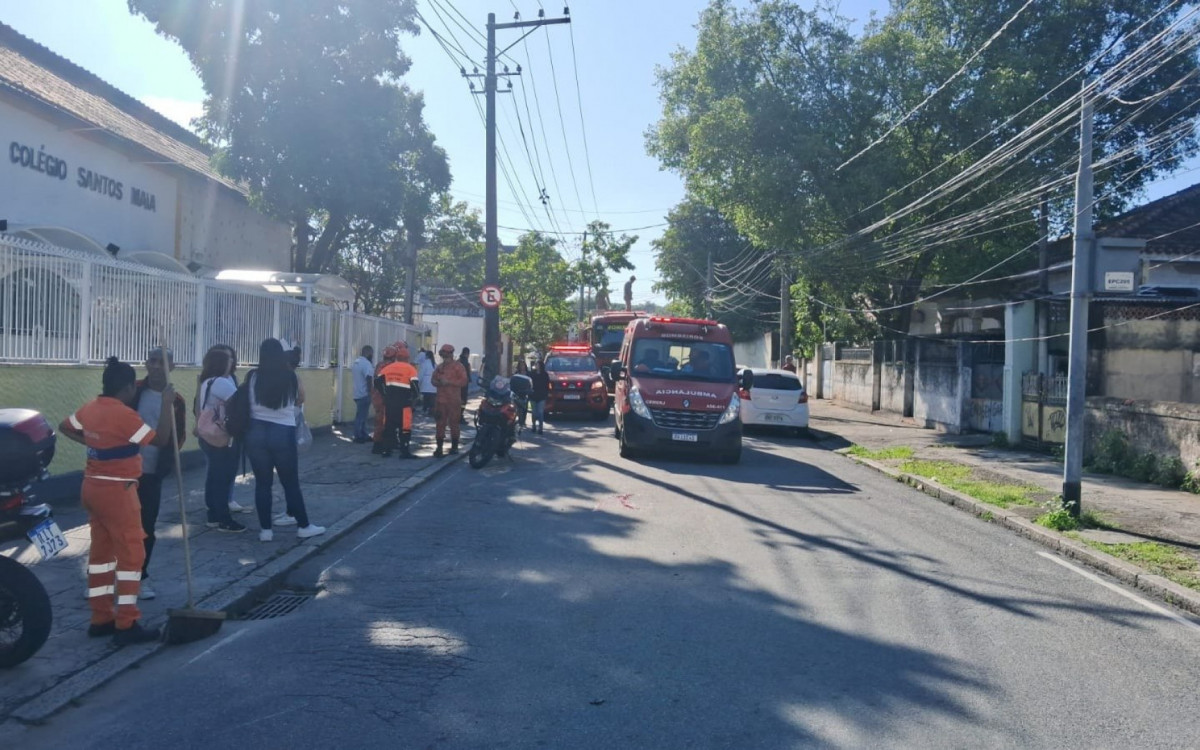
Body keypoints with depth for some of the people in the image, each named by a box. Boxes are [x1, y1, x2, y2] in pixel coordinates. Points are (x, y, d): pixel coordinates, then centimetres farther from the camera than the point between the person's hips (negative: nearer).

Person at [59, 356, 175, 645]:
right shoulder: (124, 414, -21)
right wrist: (166, 404, -16)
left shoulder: (90, 408, 5)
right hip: (116, 490, -9)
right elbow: (160, 440, -21)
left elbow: (65, 427, 22)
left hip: (93, 487, 9)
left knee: (101, 550, 15)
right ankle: (127, 625, -1)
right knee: (131, 553, -3)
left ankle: (101, 618, 22)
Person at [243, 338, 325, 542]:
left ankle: (265, 529, 12)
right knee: (291, 482, 9)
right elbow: (300, 400, 13)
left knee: (262, 482, 8)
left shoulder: (252, 377, -3)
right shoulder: (291, 377, -4)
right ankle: (304, 526, 17)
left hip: (256, 432, 1)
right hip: (283, 433, -1)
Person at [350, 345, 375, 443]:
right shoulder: (367, 364, -17)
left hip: (357, 393, 10)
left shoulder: (355, 362, 14)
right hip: (364, 394, -10)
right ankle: (358, 437, 2)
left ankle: (363, 435, 21)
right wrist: (370, 393, -17)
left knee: (361, 415, 15)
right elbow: (369, 379, -22)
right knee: (361, 416, -3)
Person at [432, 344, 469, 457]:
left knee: (454, 423, 4)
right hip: (441, 400, 4)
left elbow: (463, 381, -10)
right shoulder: (440, 367, 16)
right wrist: (438, 383, -6)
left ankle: (454, 446, 14)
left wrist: (449, 382, -18)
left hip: (454, 400, -4)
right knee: (440, 423, 1)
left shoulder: (458, 366, -2)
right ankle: (439, 448, 3)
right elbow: (434, 380, 18)